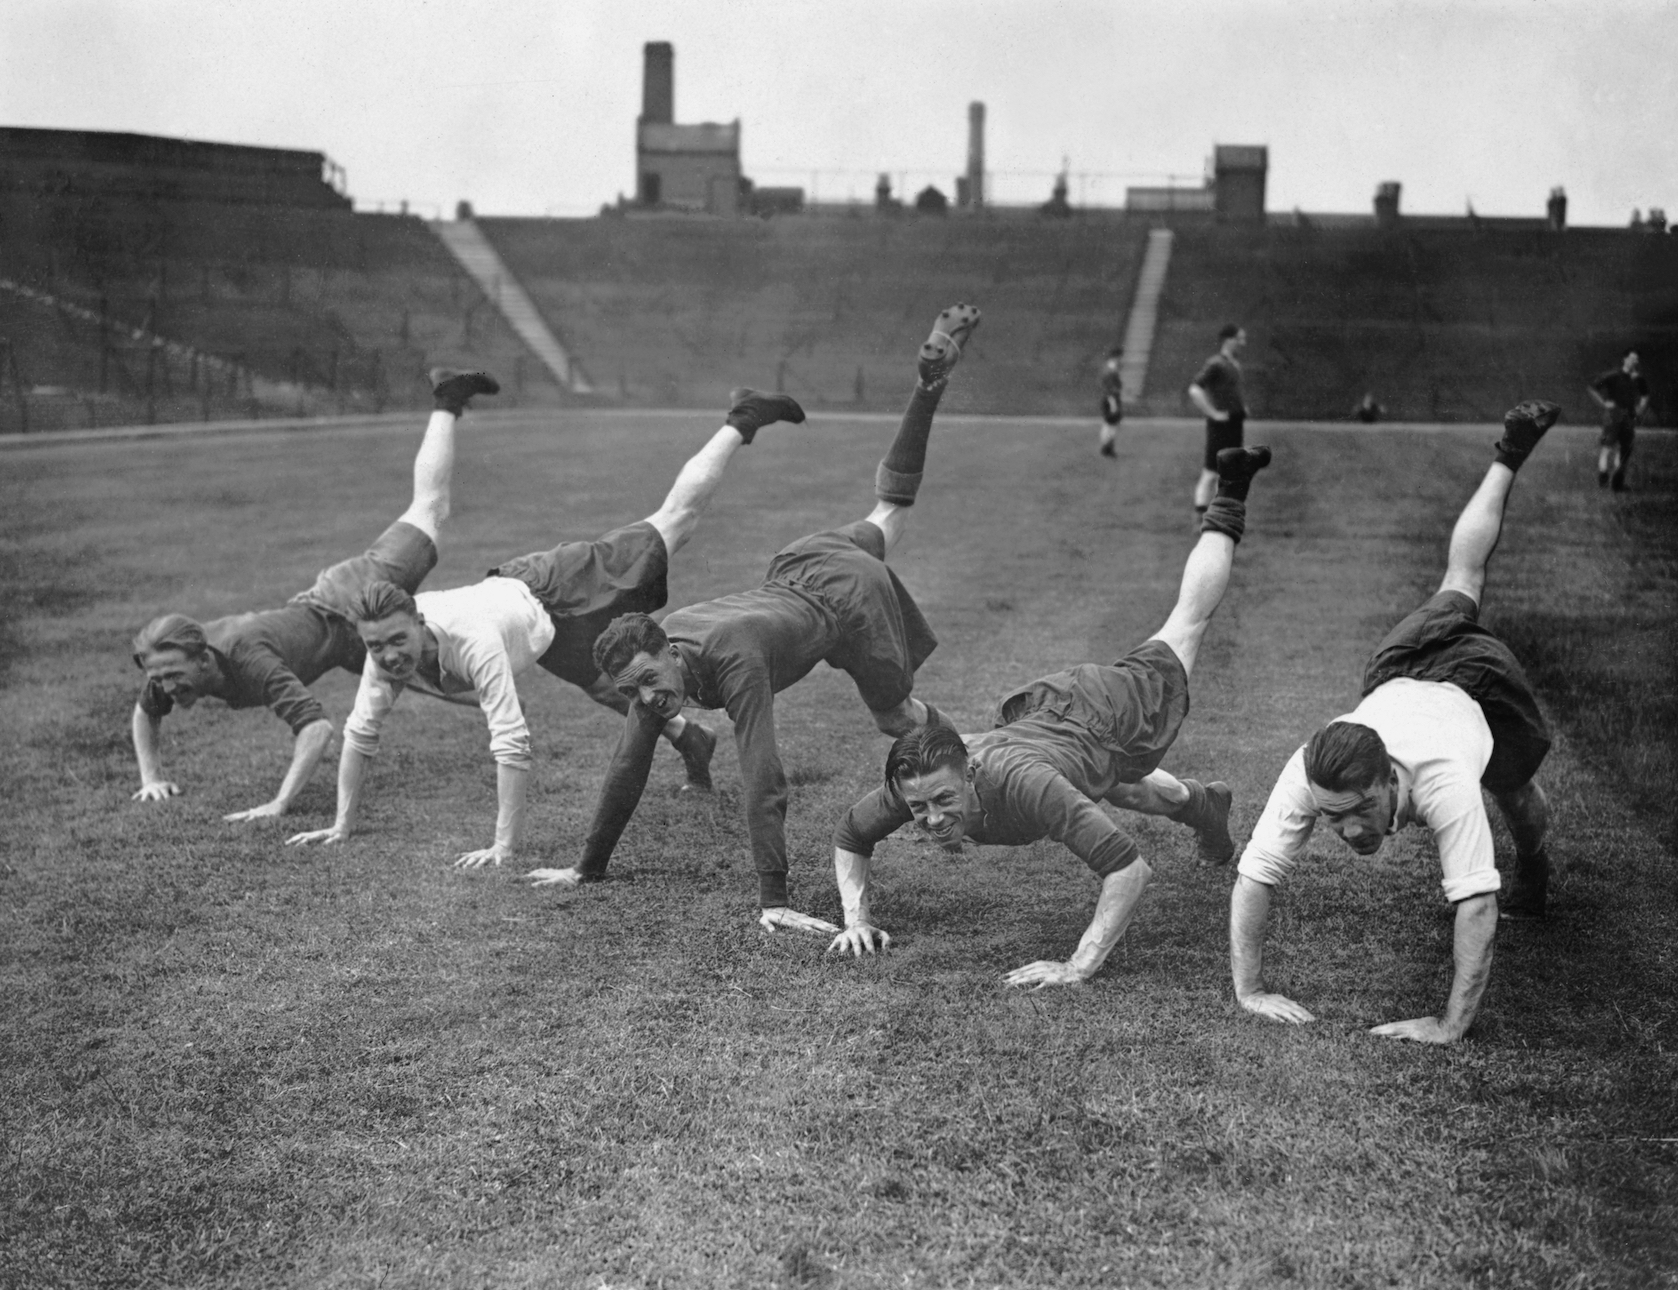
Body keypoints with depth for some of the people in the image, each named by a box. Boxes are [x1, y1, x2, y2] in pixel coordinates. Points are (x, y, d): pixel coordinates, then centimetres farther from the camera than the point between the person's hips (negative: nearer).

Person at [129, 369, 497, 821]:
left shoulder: (248, 660, -46)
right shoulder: (173, 662, -24)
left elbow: (317, 728, -53)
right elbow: (144, 713, -1)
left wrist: (278, 805, -59)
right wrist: (151, 776, -13)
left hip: (356, 605, -4)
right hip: (310, 608, 4)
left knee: (428, 504, 21)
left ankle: (446, 404, 39)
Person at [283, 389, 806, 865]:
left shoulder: (472, 640, -47)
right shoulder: (384, 651, -28)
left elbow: (511, 742, -47)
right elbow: (360, 733, -16)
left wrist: (505, 846, -46)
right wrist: (342, 827, -17)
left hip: (558, 589, -5)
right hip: (511, 587, 5)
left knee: (676, 518, 15)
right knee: (610, 689, 23)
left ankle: (742, 421, 35)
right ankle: (687, 736, 51)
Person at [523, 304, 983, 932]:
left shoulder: (733, 662, -45)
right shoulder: (651, 660, -26)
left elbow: (763, 781, -49)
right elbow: (628, 769, -19)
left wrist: (773, 901, -51)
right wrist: (586, 869, -18)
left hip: (847, 592, -6)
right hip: (795, 571, 6)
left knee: (895, 716, 10)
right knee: (885, 520, 33)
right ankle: (929, 382, 47)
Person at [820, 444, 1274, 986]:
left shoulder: (1020, 784, -51)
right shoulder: (915, 784, -35)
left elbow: (1129, 868, -52)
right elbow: (849, 837, -14)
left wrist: (1080, 966, -57)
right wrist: (856, 918, -28)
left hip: (1120, 709, -3)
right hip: (1039, 707, 3)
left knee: (1185, 623, 28)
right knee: (1118, 791, 35)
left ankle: (1226, 509, 52)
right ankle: (1200, 803, 66)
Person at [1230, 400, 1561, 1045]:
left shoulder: (1442, 781, -52)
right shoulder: (1306, 776, -44)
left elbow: (1477, 907, -52)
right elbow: (1252, 877, -40)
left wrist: (1451, 1025, -55)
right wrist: (1248, 990, -45)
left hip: (1477, 683, -4)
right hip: (1399, 672, 4)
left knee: (1517, 798, 22)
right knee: (1459, 587, 34)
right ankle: (1508, 459, 60)